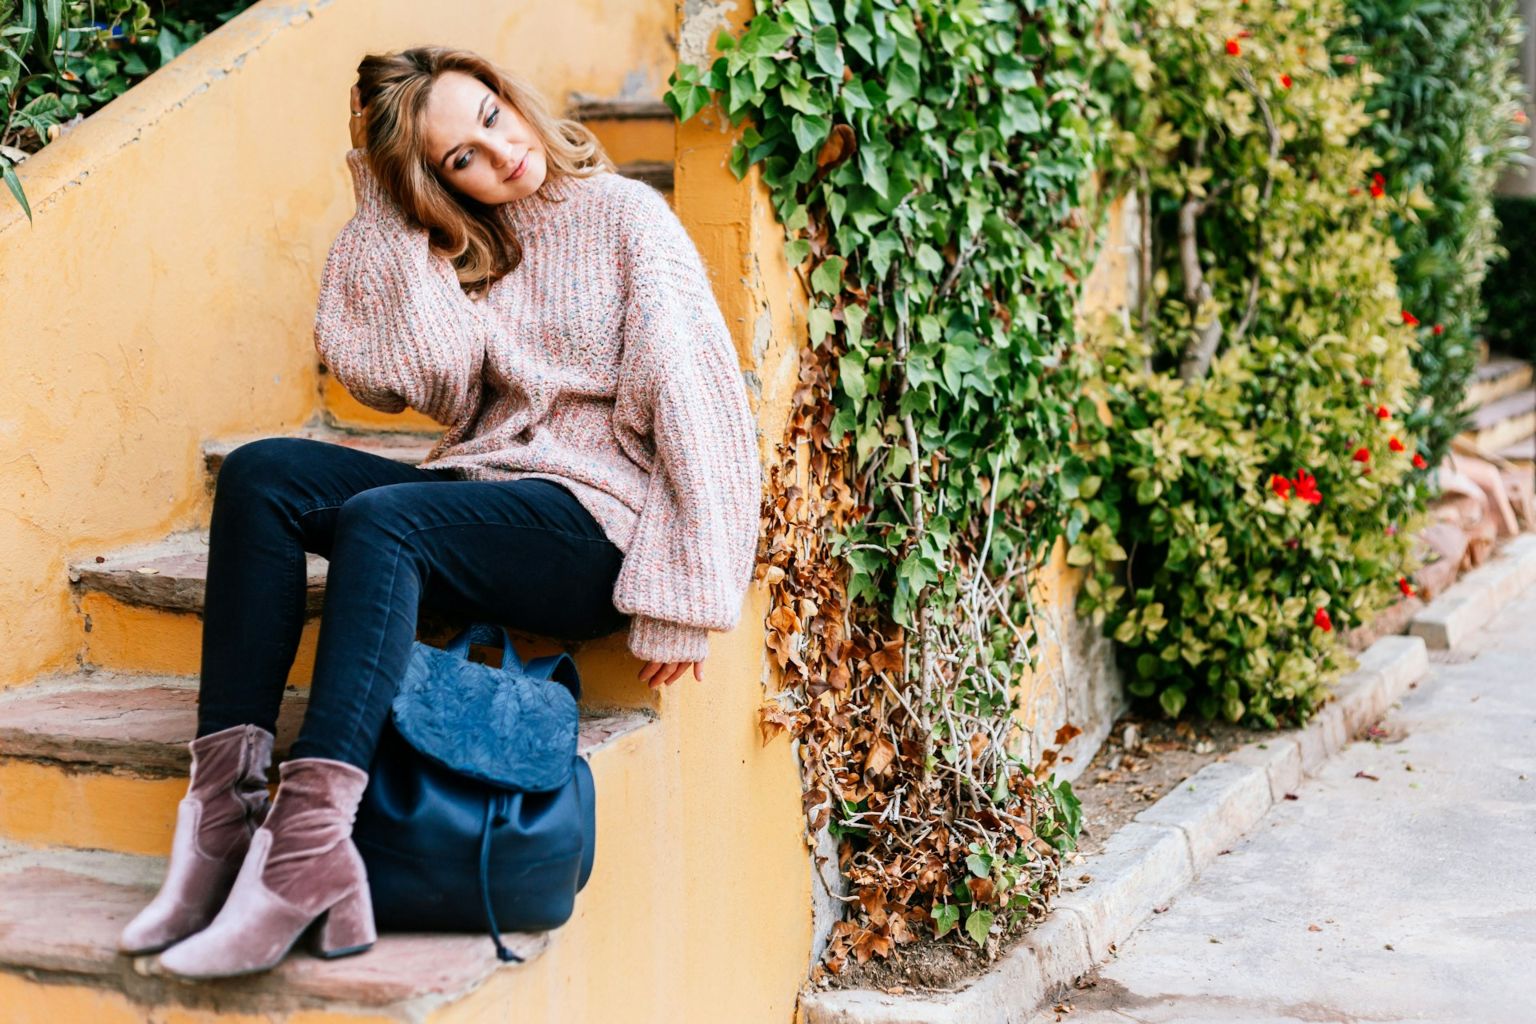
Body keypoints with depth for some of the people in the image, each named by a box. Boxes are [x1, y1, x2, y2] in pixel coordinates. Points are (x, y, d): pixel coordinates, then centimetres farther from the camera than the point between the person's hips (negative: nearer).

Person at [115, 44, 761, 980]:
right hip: (479, 499, 6)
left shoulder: (624, 216, 1)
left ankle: (309, 844, -43)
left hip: (592, 516, -6)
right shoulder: (462, 250, 16)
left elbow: (698, 402, -7)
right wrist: (385, 208, 0)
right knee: (263, 474, -15)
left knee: (380, 519, -32)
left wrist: (680, 596, -14)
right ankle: (228, 795, -26)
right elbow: (434, 381, -2)